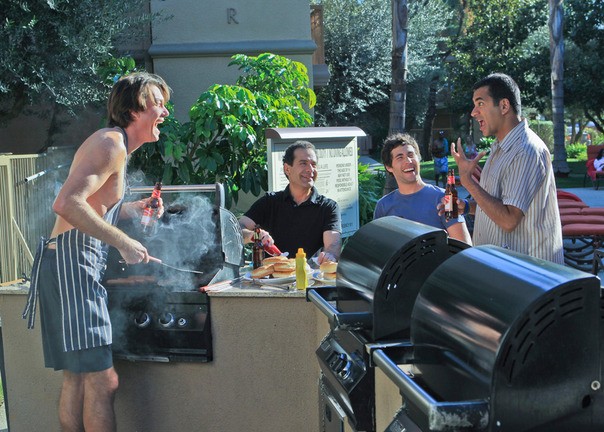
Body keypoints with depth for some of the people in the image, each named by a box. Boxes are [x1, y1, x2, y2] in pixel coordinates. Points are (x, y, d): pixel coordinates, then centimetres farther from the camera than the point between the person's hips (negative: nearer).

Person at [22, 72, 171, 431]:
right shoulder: (111, 142, -11)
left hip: (76, 262, 11)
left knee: (77, 378, 13)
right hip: (72, 260, -11)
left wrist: (131, 209, 20)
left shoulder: (115, 144, 22)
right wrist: (123, 242, -22)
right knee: (102, 381, -11)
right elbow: (67, 203, -24)